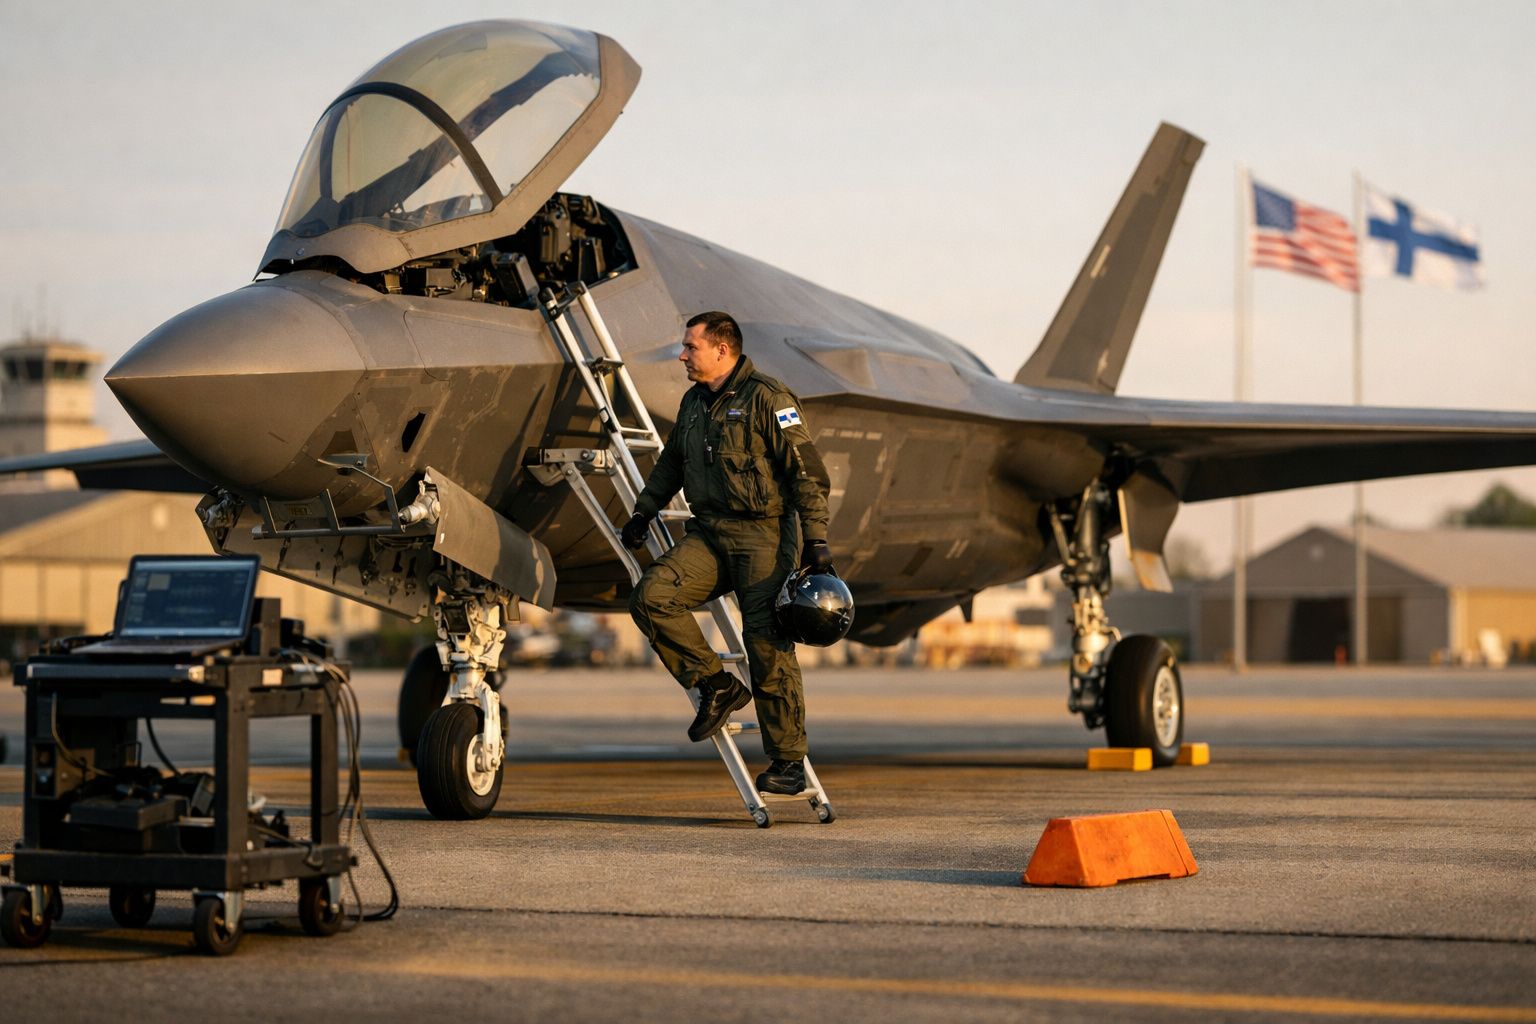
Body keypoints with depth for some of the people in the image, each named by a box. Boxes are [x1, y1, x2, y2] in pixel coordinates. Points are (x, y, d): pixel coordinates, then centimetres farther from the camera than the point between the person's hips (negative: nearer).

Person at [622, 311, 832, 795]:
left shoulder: (767, 399, -9)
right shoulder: (693, 402, 15)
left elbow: (806, 472, -11)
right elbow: (671, 462, 32)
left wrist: (816, 540, -16)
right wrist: (644, 511, 23)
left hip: (763, 536, -7)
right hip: (708, 533, 7)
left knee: (768, 645, -9)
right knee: (651, 597, -15)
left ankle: (788, 761, 0)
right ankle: (717, 686, 0)